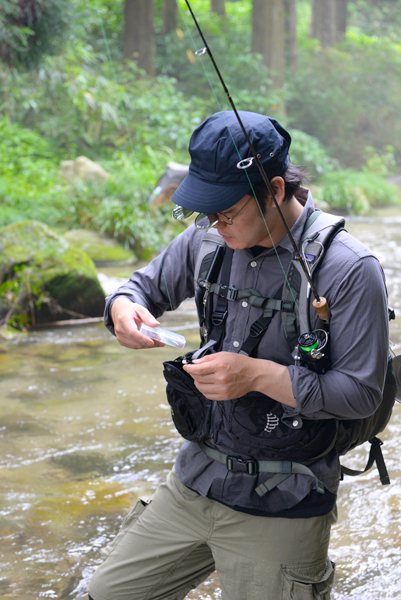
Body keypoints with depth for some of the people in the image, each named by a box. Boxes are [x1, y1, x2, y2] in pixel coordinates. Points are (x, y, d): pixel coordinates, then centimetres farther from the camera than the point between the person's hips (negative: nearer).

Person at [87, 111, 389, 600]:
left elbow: (361, 392, -16)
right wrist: (123, 307, -8)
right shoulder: (209, 241, 0)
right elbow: (147, 284, 16)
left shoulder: (350, 269, -16)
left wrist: (258, 374, -25)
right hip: (193, 483, 6)